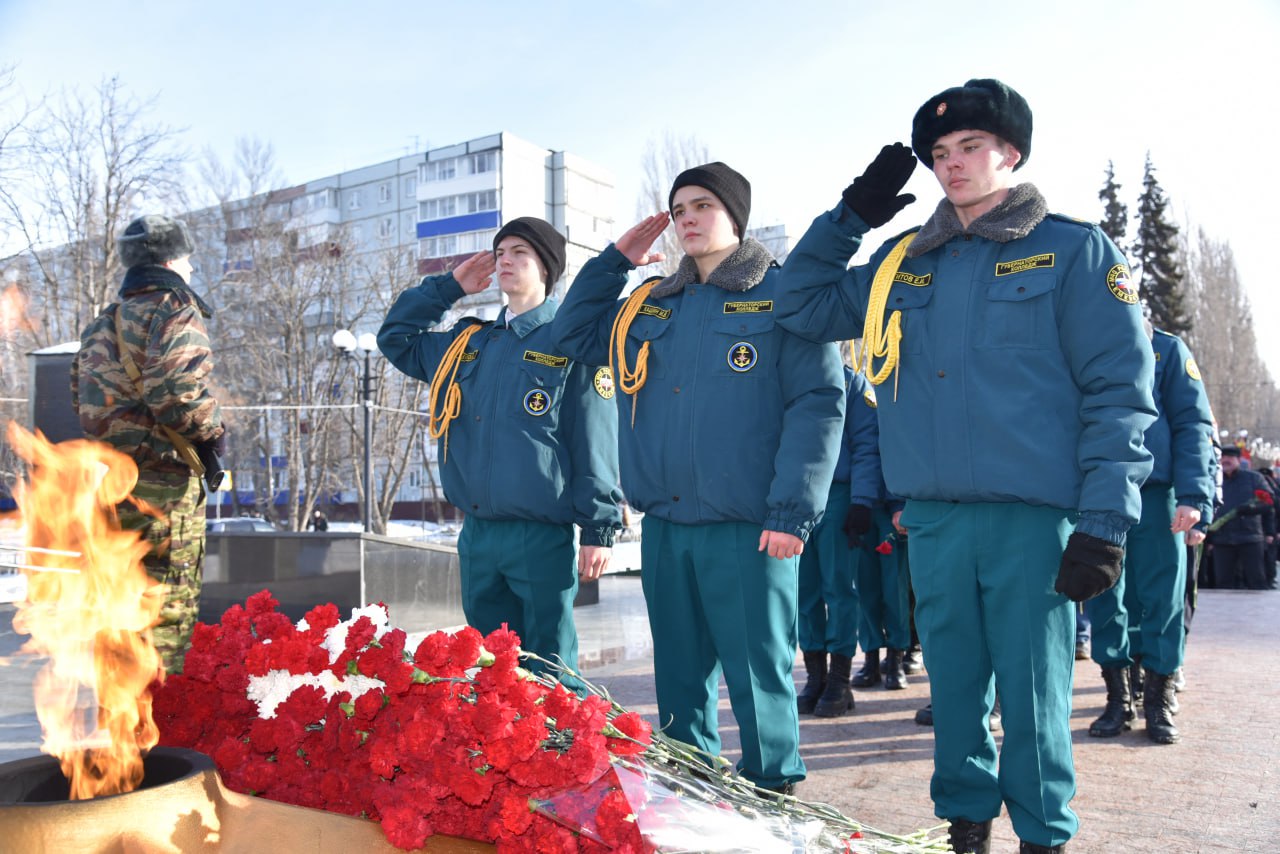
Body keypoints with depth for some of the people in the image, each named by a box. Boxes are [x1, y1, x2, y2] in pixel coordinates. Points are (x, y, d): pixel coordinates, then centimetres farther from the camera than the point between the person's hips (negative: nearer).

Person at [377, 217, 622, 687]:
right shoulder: (466, 343, 15)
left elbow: (596, 442, -6)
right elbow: (395, 336, 27)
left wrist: (599, 530, -10)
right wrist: (448, 287, 18)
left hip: (542, 538, -6)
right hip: (476, 534, 6)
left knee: (549, 675, 0)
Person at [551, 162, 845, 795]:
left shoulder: (782, 296, -1)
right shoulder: (649, 305, 16)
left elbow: (819, 403, -8)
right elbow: (573, 337, 27)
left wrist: (792, 512, -16)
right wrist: (613, 261, 17)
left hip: (747, 531, -5)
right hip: (663, 528, 6)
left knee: (758, 676, 0)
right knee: (680, 678, 15)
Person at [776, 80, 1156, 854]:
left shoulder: (1073, 251, 1)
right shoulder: (904, 264, 14)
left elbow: (1121, 391, -3)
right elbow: (801, 306, 21)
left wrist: (1106, 521, -11)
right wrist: (851, 216, 12)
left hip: (1032, 515, -4)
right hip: (933, 517, 4)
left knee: (1032, 686, 3)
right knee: (953, 681, 12)